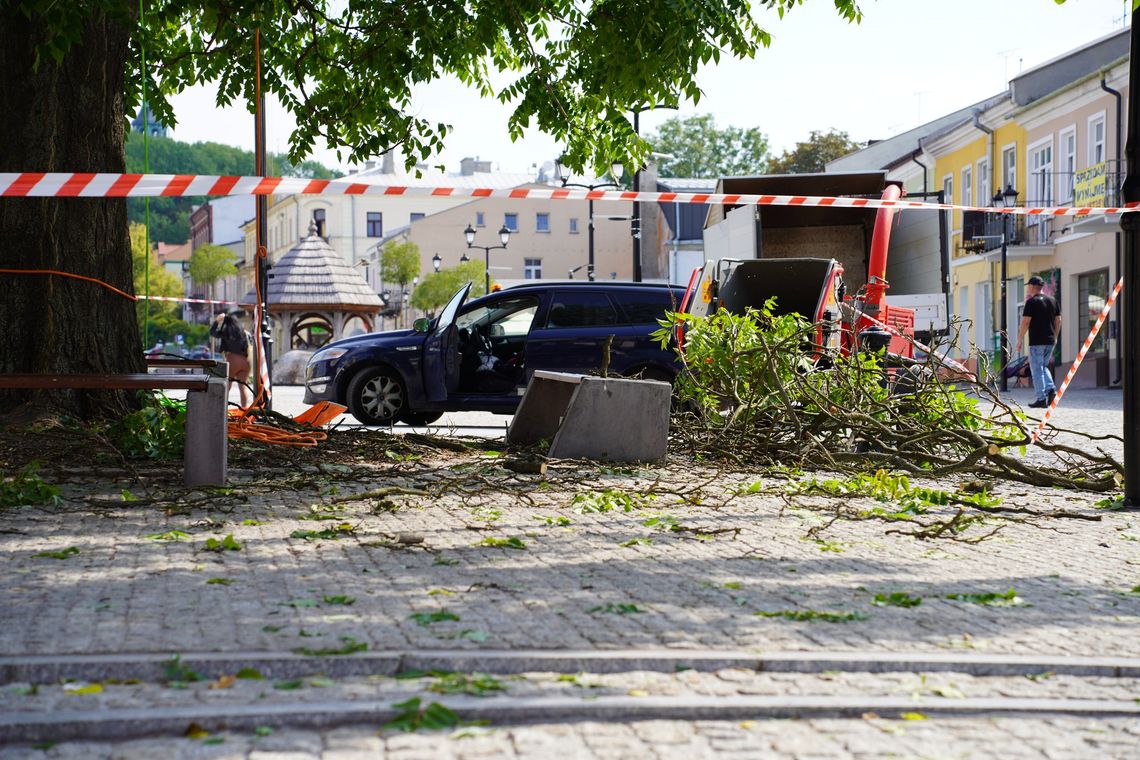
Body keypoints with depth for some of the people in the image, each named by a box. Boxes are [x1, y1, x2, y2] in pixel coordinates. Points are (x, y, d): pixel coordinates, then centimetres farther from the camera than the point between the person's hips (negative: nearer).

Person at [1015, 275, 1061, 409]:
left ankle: (1041, 399, -5)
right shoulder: (1052, 300, 11)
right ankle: (1050, 389, -1)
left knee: (1037, 369, -2)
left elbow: (1025, 322, -12)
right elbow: (1058, 320, 13)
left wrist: (1019, 341, -6)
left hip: (1036, 341, -7)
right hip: (1050, 340, 7)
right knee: (1044, 366, 20)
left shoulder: (1032, 302, -9)